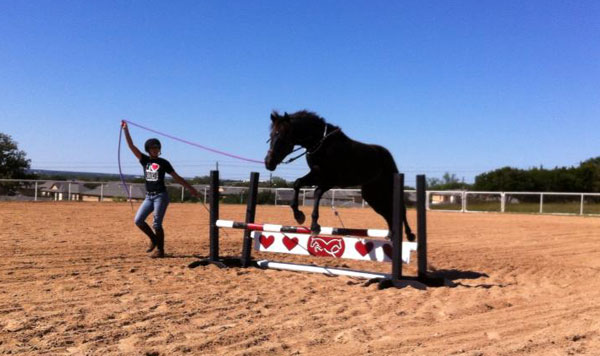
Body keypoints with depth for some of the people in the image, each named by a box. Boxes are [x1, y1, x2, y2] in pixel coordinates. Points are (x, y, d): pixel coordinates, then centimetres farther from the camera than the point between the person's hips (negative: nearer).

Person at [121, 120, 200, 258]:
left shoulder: (163, 163, 0)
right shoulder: (144, 160, 7)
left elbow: (177, 177, 4)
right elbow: (131, 146, 1)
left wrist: (190, 188, 1)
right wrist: (126, 130, -7)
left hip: (161, 196, -4)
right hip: (149, 197, 4)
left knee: (157, 224, -4)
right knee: (138, 220, -1)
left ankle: (160, 250, 8)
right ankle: (154, 239, 20)